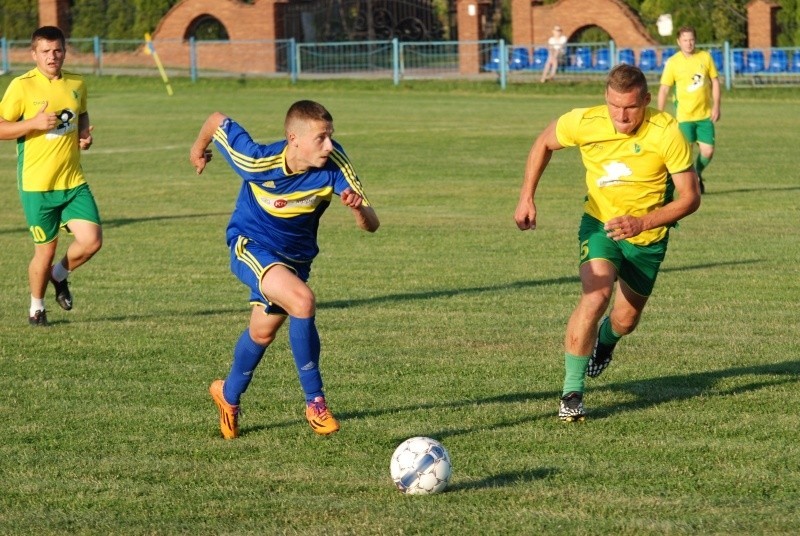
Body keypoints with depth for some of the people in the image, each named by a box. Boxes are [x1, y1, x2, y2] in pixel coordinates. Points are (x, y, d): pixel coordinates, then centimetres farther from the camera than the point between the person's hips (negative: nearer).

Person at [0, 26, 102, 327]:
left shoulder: (76, 85, 7)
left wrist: (84, 135, 6)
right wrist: (34, 123, -22)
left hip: (73, 181, 4)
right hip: (37, 185, -4)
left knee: (91, 240, -9)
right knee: (46, 250, 2)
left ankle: (60, 274, 23)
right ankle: (36, 307, 27)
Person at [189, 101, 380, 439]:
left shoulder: (334, 164, -25)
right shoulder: (258, 161, -31)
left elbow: (371, 225, -25)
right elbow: (218, 121, -14)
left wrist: (358, 209, -48)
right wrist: (199, 148, 7)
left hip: (295, 255, 4)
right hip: (251, 246, -4)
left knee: (262, 332, 20)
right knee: (302, 302, -29)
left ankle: (229, 395, 50)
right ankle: (315, 402, -17)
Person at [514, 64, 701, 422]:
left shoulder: (666, 133, -25)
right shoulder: (585, 123, -21)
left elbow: (690, 197, -20)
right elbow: (544, 143, 2)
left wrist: (643, 222, -34)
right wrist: (526, 197, -8)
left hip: (647, 236, 1)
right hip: (599, 224, -1)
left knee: (625, 320, 12)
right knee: (596, 295, -27)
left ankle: (604, 343, 53)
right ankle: (571, 392, -19)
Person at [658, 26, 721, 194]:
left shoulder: (705, 57, 1)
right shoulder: (673, 63, -6)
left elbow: (715, 81, 8)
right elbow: (664, 90, -4)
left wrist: (716, 106, 0)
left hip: (705, 114, 2)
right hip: (685, 115, -2)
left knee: (708, 151, 0)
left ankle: (697, 175, 29)